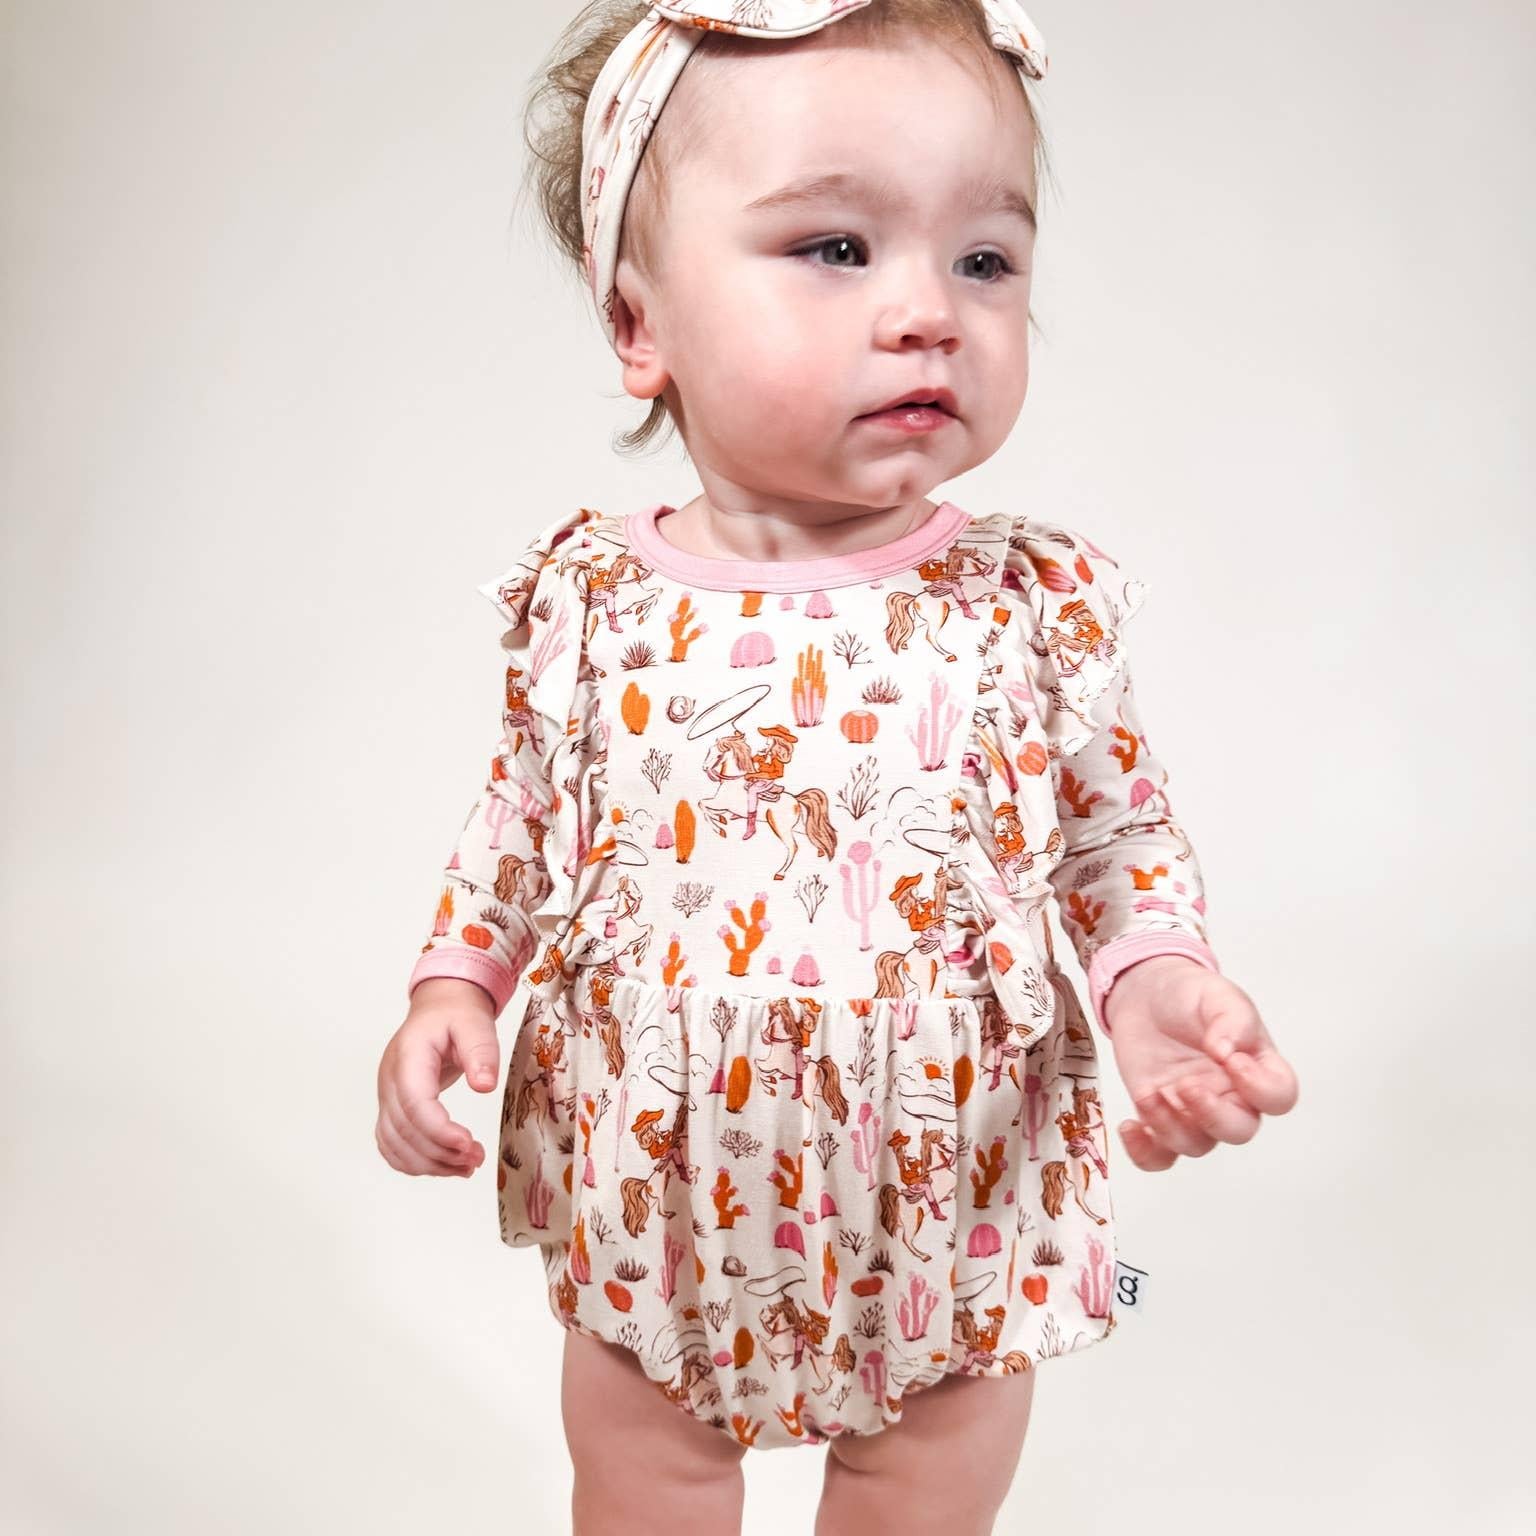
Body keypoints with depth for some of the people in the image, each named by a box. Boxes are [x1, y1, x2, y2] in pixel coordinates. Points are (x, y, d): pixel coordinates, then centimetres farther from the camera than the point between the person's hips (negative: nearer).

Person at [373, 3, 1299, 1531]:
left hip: (954, 1221, 0)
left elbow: (1121, 834, -1)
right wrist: (452, 983, -6)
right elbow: (520, 819, 6)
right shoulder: (587, 597, -11)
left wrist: (1158, 979, -19)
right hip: (646, 1205, 1)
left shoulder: (1041, 601, -15)